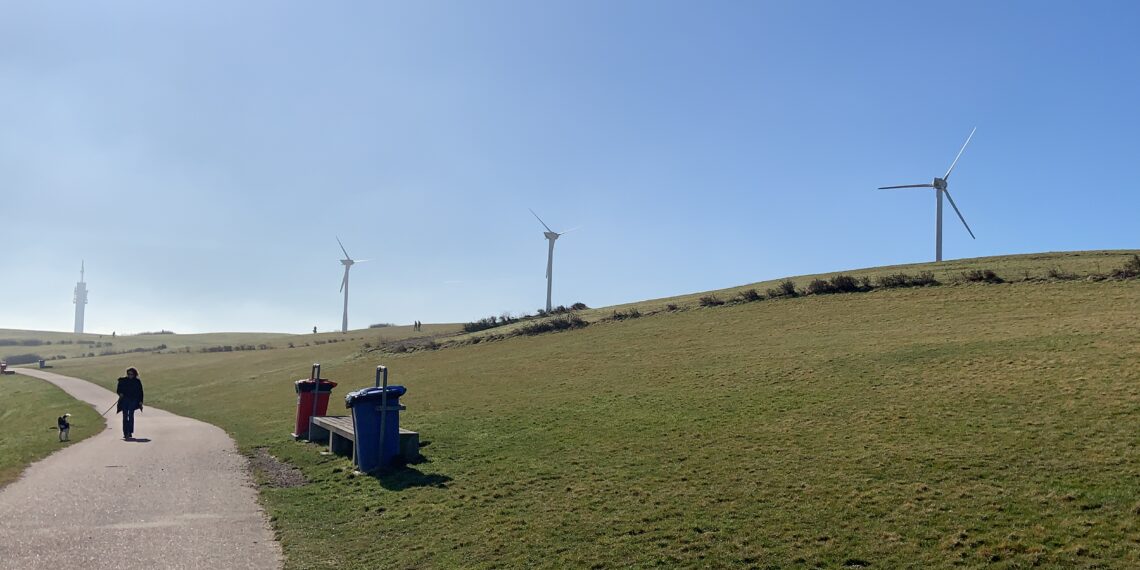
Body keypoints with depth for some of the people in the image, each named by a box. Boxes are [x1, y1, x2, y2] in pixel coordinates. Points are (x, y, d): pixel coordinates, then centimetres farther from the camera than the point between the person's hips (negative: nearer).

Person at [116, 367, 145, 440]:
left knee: (131, 416, -5)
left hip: (133, 401, -1)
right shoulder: (122, 380, 7)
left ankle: (129, 432, -2)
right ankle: (125, 433, -1)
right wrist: (120, 393, -11)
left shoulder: (137, 382, 6)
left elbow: (140, 392, 7)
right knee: (125, 416, -3)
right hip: (124, 400, 1)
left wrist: (140, 401, 0)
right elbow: (118, 389, 11)